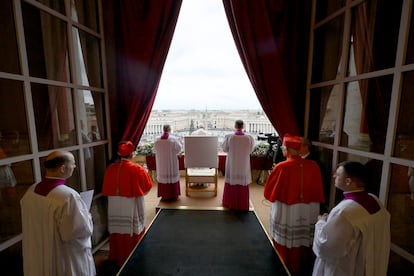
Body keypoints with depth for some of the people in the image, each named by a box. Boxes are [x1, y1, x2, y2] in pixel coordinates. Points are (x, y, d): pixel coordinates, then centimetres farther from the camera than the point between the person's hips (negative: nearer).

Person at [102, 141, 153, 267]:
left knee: (117, 230, 19)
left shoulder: (110, 168, -3)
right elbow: (147, 188, -7)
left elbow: (106, 190, 6)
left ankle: (116, 257, 38)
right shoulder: (137, 169, -17)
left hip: (114, 208, 5)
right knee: (132, 232, 11)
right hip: (131, 208, -4)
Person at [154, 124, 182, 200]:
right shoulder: (174, 139, -13)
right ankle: (173, 195, 18)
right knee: (172, 177, 9)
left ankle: (164, 195, 19)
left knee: (163, 177, 11)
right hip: (172, 162, -2)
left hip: (161, 162, 2)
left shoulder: (157, 140, -5)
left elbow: (155, 150, 5)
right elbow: (179, 148, -4)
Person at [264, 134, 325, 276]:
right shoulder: (313, 166, -7)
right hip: (309, 213, 5)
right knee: (304, 246, 21)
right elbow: (319, 192, 3)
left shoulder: (281, 167, -20)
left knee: (285, 247, 14)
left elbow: (268, 191, -9)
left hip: (286, 213, -4)